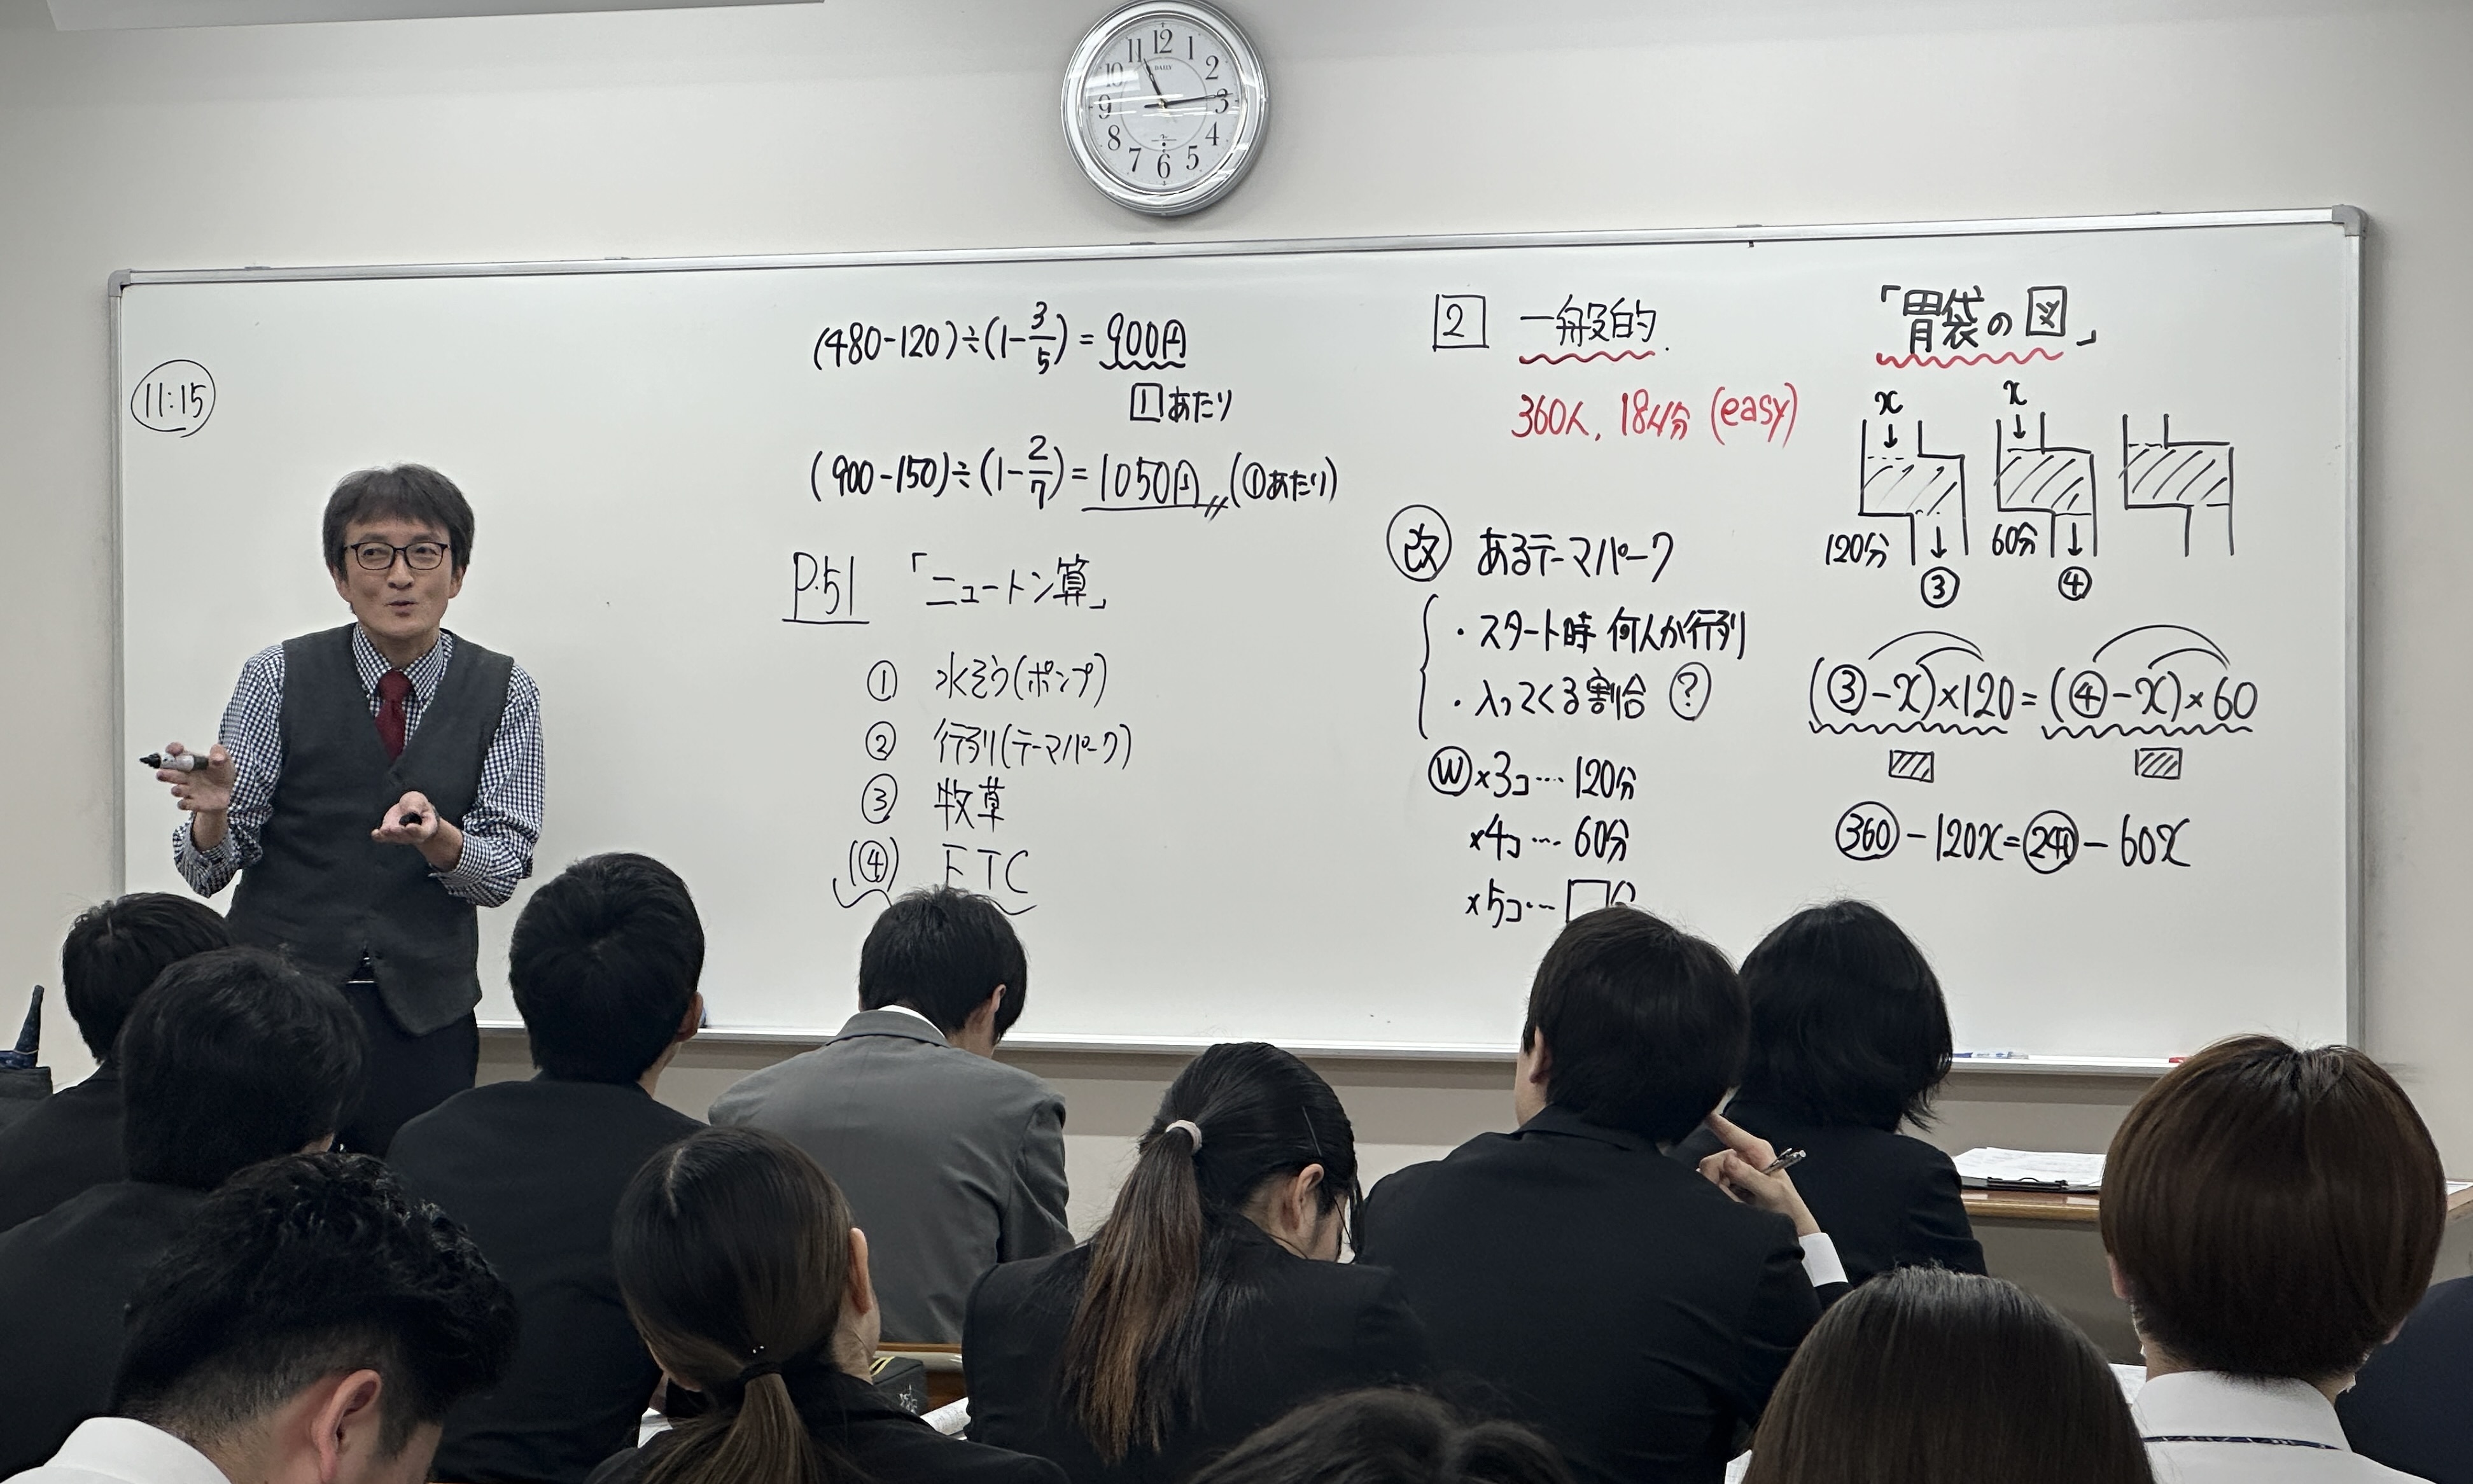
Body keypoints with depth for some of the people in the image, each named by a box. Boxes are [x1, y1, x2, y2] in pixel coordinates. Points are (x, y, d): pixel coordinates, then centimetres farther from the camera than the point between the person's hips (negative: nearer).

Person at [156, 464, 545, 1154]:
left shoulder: (504, 693, 2)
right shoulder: (279, 677, -1)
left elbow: (504, 870, -5)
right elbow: (210, 871, -3)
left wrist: (436, 837, -24)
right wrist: (212, 814, -24)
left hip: (425, 1021, 1)